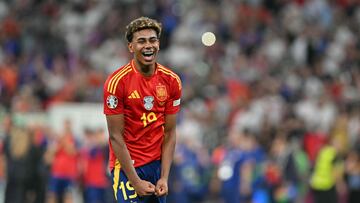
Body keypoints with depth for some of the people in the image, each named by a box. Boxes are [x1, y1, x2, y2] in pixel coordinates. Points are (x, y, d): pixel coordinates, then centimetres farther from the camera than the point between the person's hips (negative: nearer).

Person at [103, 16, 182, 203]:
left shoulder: (171, 81, 1)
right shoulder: (117, 81, -12)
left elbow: (169, 133, 5)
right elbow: (116, 137, -11)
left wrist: (164, 178, -4)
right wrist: (136, 182, -14)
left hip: (157, 163, 4)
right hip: (128, 165, -4)